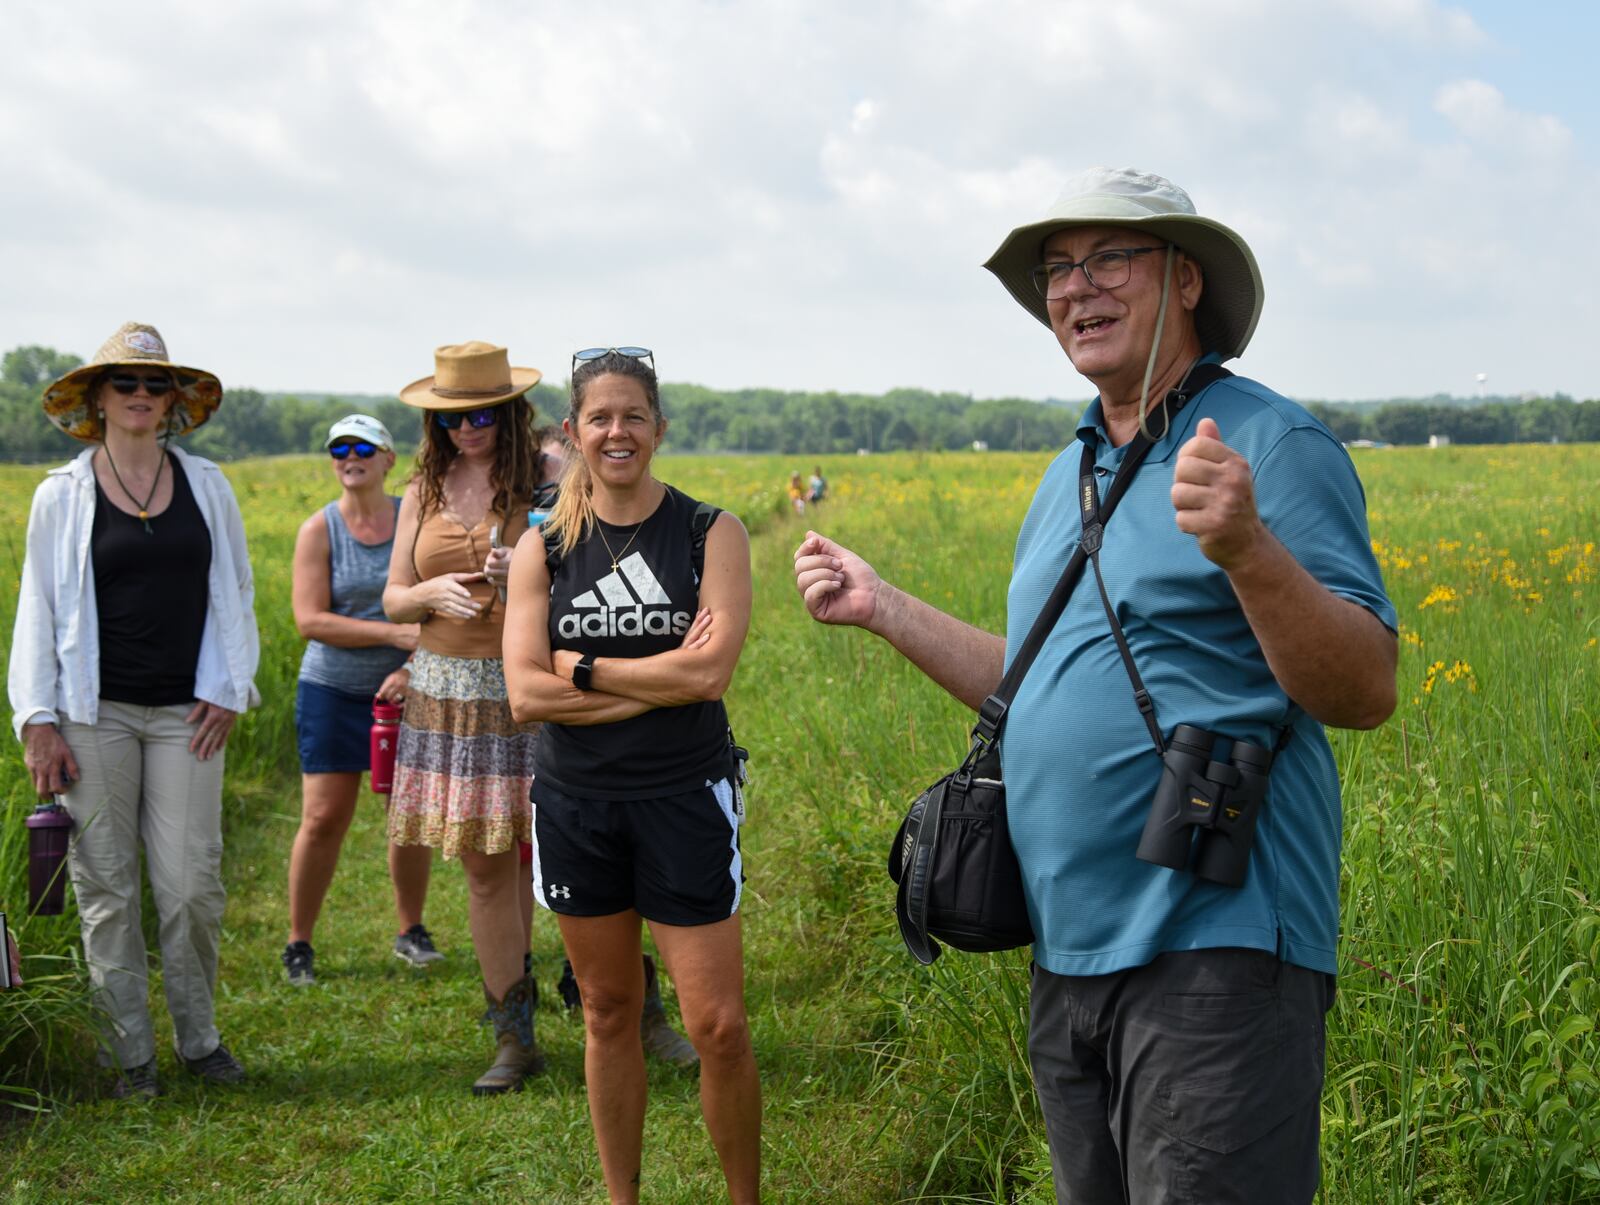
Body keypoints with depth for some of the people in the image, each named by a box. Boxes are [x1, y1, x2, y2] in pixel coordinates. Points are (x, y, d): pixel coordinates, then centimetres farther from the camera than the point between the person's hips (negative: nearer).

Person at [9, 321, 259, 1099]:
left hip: (187, 713, 1)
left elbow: (235, 594, 12)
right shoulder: (61, 496, 3)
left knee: (191, 883, 0)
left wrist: (229, 692, 3)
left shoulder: (206, 486, 7)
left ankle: (198, 1038, 18)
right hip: (95, 713, -1)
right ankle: (130, 1053, 16)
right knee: (106, 889, 4)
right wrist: (38, 721, -4)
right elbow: (38, 612, 4)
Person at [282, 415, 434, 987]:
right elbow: (310, 620, -12)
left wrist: (414, 667, -17)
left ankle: (411, 930, 24)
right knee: (323, 819, -2)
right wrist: (394, 633, -20)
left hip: (404, 689, 2)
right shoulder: (319, 530, -5)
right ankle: (298, 942, 13)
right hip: (332, 692, -2)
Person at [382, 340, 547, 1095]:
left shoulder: (545, 481, -3)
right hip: (449, 691, 4)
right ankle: (515, 1039, 15)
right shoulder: (425, 493, 9)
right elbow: (392, 601, 10)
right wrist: (434, 592, -12)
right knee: (484, 868, 6)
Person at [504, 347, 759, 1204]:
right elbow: (524, 694, -8)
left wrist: (582, 667, -10)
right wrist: (661, 681, -14)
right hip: (576, 803, 3)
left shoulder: (711, 535, -3)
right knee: (608, 1014, 13)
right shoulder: (543, 548, 3)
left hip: (685, 798, -2)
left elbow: (710, 673, -16)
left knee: (718, 1027, -3)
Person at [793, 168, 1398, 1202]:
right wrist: (880, 607, 19)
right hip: (1070, 954, 8)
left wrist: (1247, 549, -31)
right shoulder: (1070, 476, 17)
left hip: (1215, 950, -8)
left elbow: (1368, 692, -15)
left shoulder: (1269, 444, -8)